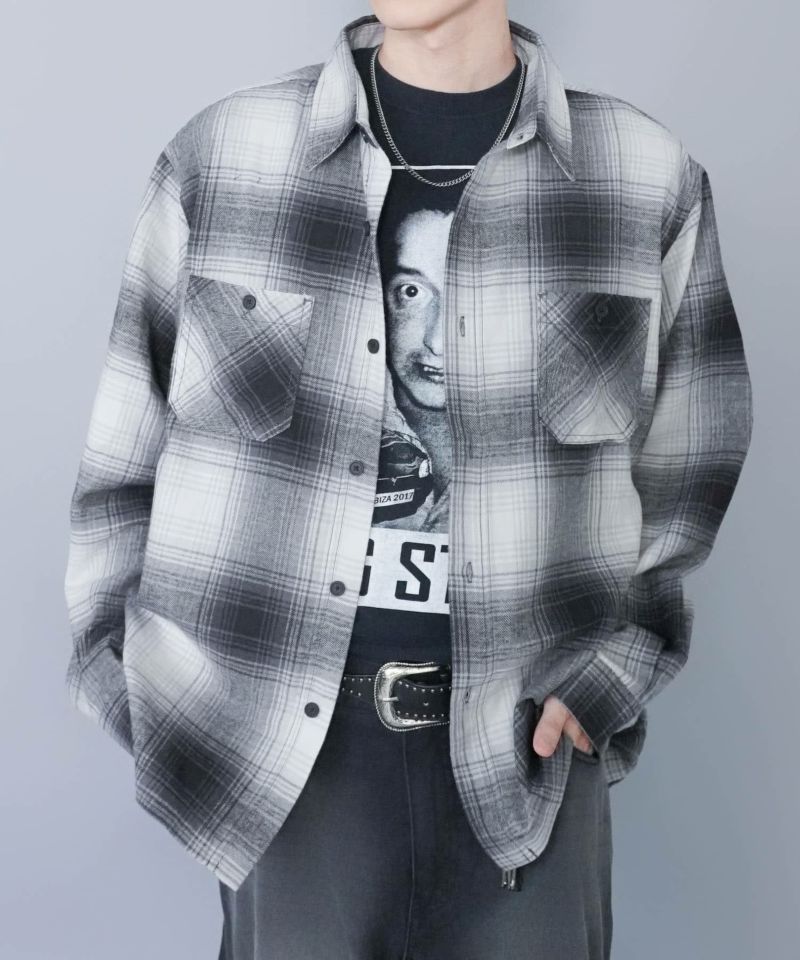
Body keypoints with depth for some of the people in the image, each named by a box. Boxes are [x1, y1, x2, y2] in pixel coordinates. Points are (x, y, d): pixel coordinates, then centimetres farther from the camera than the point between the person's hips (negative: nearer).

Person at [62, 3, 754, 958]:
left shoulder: (648, 178, 0)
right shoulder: (220, 156, -2)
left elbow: (681, 472, 8)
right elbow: (127, 462, 3)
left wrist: (604, 674, -2)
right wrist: (152, 703, 0)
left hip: (529, 733, 1)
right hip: (286, 732, 0)